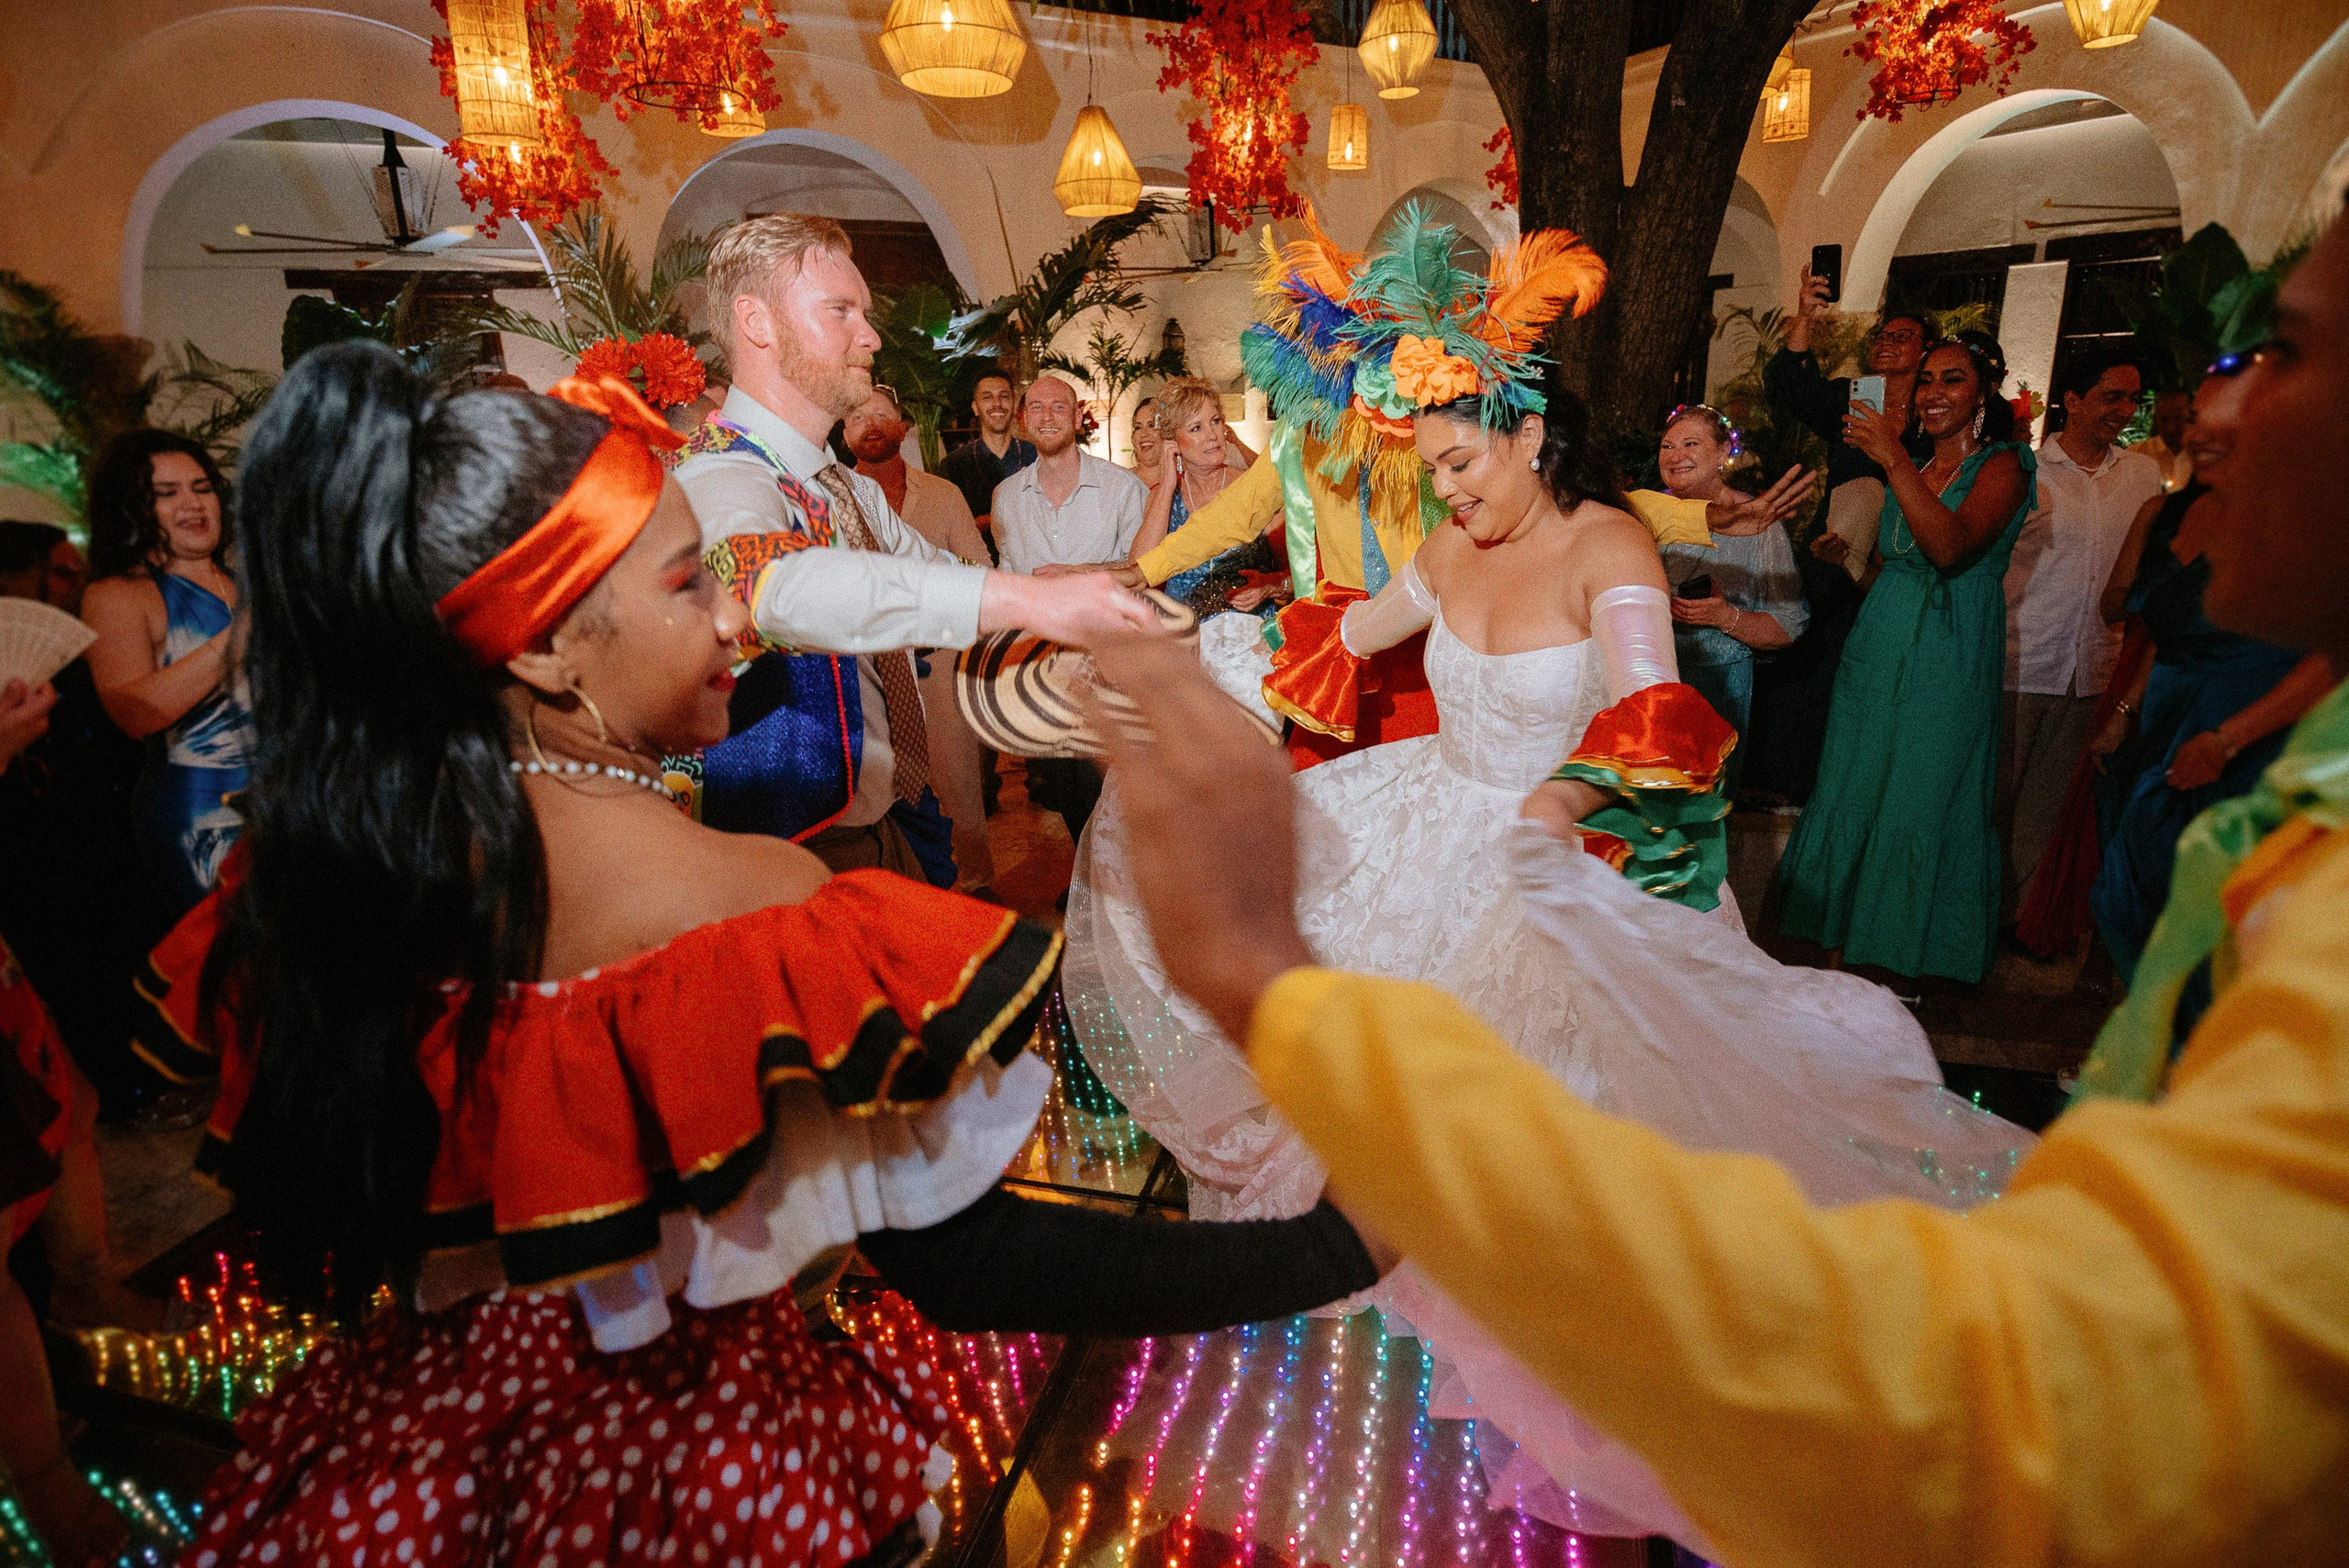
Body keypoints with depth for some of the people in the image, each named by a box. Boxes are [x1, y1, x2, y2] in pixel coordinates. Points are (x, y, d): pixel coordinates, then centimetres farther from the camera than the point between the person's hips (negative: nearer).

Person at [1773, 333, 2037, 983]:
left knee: (1922, 801, 1)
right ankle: (1851, 939, 21)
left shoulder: (2002, 465, -7)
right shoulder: (1909, 461, 13)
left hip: (1948, 659, -6)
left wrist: (1894, 461, -27)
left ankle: (1909, 956, 18)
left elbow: (1950, 547, -25)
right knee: (1855, 788, 8)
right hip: (1878, 646, 6)